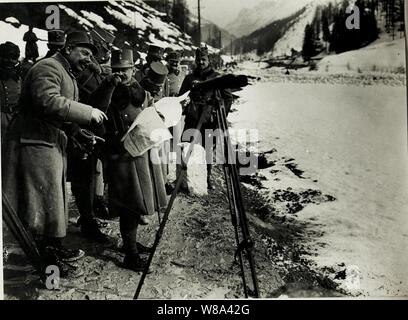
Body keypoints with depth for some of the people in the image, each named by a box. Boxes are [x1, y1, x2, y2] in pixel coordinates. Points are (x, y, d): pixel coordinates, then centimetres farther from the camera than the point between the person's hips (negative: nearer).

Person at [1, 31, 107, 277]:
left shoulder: (68, 74, 22)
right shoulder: (48, 68, -12)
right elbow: (48, 101, -29)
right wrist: (88, 113, -26)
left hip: (54, 143, 11)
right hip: (36, 143, -11)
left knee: (55, 198, 16)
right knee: (46, 200, -6)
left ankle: (57, 248, 28)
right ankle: (49, 259, 3)